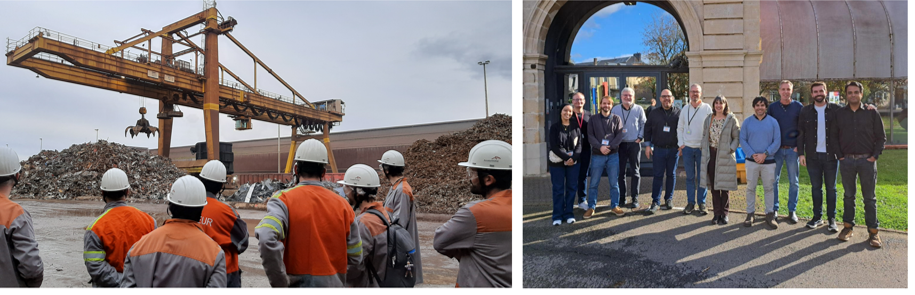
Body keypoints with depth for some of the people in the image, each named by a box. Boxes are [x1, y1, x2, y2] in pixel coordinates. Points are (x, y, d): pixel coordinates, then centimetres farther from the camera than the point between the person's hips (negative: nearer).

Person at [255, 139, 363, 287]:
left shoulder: (284, 199, -9)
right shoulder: (341, 204, 1)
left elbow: (266, 238, -28)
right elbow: (355, 257, 3)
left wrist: (280, 283, -19)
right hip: (333, 284, 3)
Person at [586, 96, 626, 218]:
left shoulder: (617, 119, 7)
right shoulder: (593, 119, 7)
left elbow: (619, 135, -2)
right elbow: (590, 136, -1)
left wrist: (610, 147, -16)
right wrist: (600, 147, -15)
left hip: (613, 154, 1)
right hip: (597, 154, 0)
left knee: (614, 183, 5)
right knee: (593, 183, 2)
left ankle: (615, 206, 17)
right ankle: (591, 207, 11)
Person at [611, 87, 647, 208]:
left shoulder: (639, 109, 2)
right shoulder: (615, 110, 4)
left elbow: (643, 125, 5)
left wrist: (640, 137, -5)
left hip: (634, 144, -1)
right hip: (620, 144, 1)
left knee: (635, 172, 3)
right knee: (621, 172, 3)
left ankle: (635, 199, 8)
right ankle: (622, 199, 10)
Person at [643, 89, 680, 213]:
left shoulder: (679, 112, 3)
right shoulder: (654, 113, 7)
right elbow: (647, 129, 10)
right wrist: (648, 145, 3)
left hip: (673, 149, 0)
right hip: (659, 149, 0)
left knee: (671, 175, 9)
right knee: (658, 175, -1)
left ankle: (669, 199, 20)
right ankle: (655, 202, 2)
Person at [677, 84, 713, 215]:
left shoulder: (707, 108, 0)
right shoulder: (685, 109, 9)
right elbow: (680, 128, 13)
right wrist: (681, 144, 4)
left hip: (702, 148, -2)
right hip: (687, 148, 2)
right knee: (690, 177, 6)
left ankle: (702, 203, 11)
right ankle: (690, 203, 12)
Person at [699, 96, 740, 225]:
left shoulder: (731, 119, -3)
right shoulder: (708, 119, 10)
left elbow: (737, 137, -3)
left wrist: (730, 149, -14)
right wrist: (704, 149, 4)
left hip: (725, 156, -4)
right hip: (711, 155, 4)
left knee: (724, 185, 2)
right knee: (713, 185, 6)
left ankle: (724, 213, 13)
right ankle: (717, 213, 14)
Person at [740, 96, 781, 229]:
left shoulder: (773, 122, 3)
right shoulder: (747, 121, 4)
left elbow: (777, 142, -1)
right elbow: (742, 140, 1)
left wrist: (765, 154, -12)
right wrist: (752, 154, -11)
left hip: (769, 161, 0)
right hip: (751, 161, 0)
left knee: (769, 188, 5)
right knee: (750, 188, 4)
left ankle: (770, 215, 14)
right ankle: (750, 214, 13)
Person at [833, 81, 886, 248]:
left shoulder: (871, 112, 2)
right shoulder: (840, 114, 6)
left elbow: (881, 137, 4)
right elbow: (834, 136, 9)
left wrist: (874, 156, -6)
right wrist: (840, 156, 0)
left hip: (867, 161, -1)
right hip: (847, 161, 1)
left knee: (869, 198, 3)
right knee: (849, 196, 9)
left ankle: (873, 232, 9)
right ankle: (848, 227, 18)